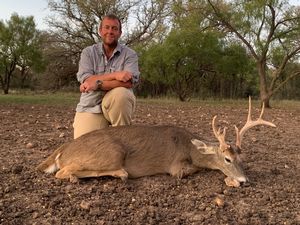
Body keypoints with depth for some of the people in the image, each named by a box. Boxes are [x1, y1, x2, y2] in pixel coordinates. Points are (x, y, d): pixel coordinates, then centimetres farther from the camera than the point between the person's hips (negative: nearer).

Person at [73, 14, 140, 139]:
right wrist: (114, 75, -20)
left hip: (118, 105, 0)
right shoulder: (88, 52, 5)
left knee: (120, 94, -34)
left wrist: (98, 83, -24)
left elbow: (129, 81, -16)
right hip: (90, 108, 0)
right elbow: (85, 80, -9)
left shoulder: (130, 54, 1)